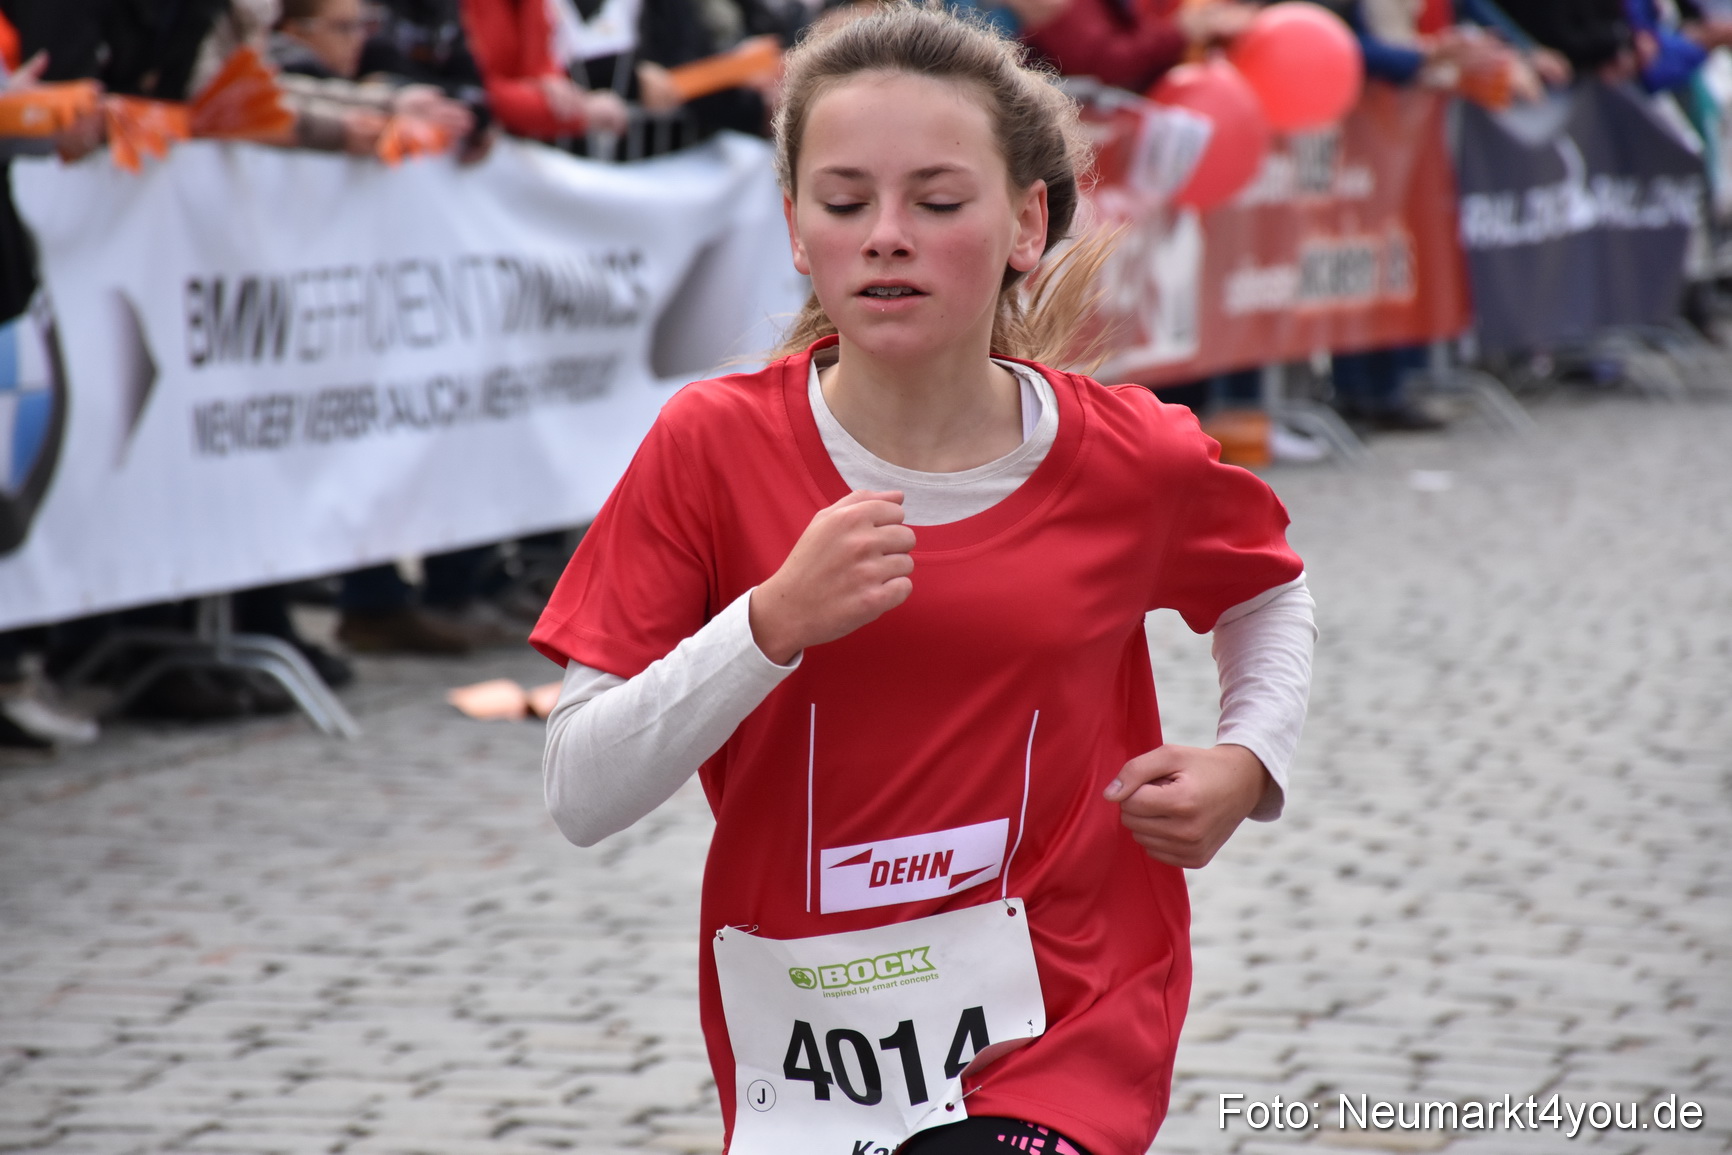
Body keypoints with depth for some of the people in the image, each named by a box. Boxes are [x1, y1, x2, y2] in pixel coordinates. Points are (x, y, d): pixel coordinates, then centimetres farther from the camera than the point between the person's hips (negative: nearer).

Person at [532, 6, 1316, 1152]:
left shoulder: (1136, 462, -6)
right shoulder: (712, 448, -9)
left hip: (1063, 1044, -1)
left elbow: (1271, 593, 18)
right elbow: (581, 797, -13)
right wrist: (775, 623, -25)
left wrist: (1248, 760, 0)